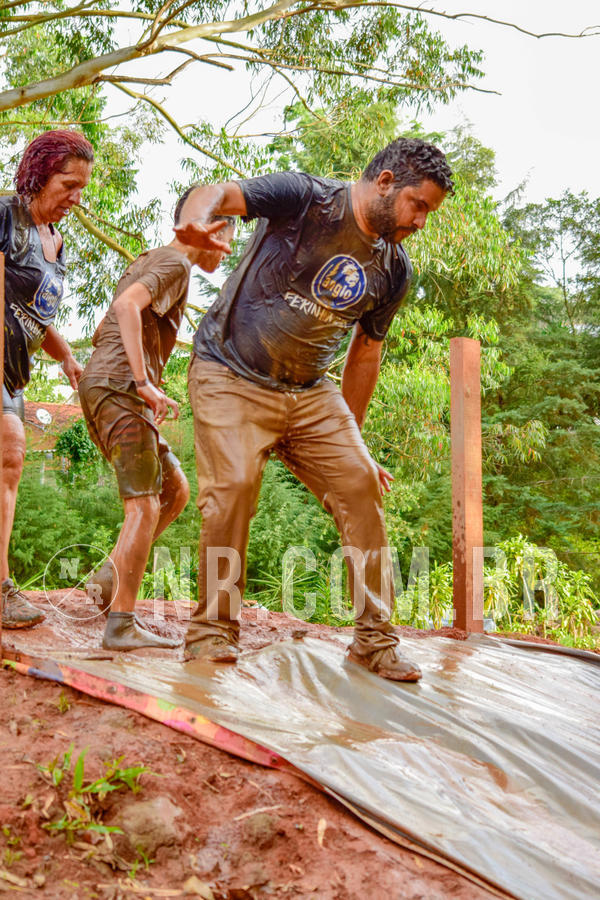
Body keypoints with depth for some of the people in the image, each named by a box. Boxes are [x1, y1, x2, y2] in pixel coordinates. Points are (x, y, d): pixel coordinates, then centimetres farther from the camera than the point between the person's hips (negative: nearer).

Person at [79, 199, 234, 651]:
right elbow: (127, 304, -24)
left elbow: (103, 332, 29)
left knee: (176, 490, 12)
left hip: (101, 387, 10)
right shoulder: (175, 263, -4)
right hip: (118, 388, -10)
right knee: (145, 507, -11)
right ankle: (121, 625, -10)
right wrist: (143, 381, -24)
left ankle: (110, 578, 9)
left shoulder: (149, 261, 26)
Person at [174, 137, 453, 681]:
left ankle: (374, 637, 4)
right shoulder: (306, 198, -10)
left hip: (310, 393, 5)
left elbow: (366, 352, 16)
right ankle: (213, 631, -2)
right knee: (234, 485, -21)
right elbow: (219, 193, -22)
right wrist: (198, 214, -48)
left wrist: (352, 437, 18)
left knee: (361, 484, -7)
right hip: (231, 377, -5)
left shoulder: (394, 269, 7)